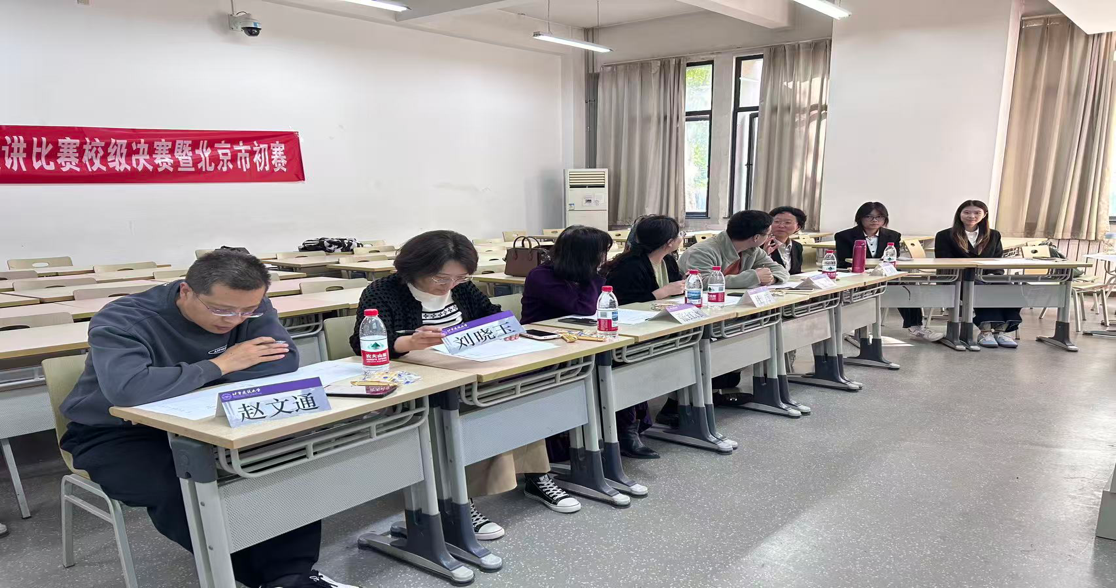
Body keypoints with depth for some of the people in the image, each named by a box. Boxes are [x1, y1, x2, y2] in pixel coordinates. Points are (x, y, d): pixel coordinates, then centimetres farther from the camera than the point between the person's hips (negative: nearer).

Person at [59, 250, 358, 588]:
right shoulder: (122, 321, -26)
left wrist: (185, 380, -27)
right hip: (117, 434, -4)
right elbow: (127, 389, -43)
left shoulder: (249, 306, -13)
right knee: (179, 489, -34)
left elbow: (284, 361, -23)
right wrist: (219, 365, -31)